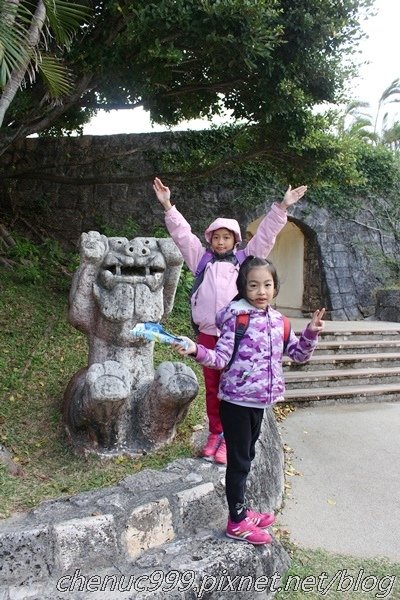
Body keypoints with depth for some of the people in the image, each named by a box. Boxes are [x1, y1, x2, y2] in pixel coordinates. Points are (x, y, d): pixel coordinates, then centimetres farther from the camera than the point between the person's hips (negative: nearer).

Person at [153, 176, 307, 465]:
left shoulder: (245, 260, 9)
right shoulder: (202, 260, 12)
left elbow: (265, 235, 5)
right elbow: (182, 234, 10)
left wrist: (282, 207, -1)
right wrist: (167, 205, 5)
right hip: (208, 335, 2)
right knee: (212, 388, 11)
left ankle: (229, 438, 14)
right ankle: (215, 433, 25)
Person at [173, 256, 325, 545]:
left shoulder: (278, 320, 6)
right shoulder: (237, 316, -13)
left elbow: (299, 355, 13)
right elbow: (222, 358, -16)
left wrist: (311, 333, -2)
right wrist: (196, 350, -32)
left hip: (259, 401, 7)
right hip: (237, 400, -6)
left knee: (247, 457, 21)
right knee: (239, 461, 4)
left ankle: (242, 510, 38)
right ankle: (237, 522, 20)